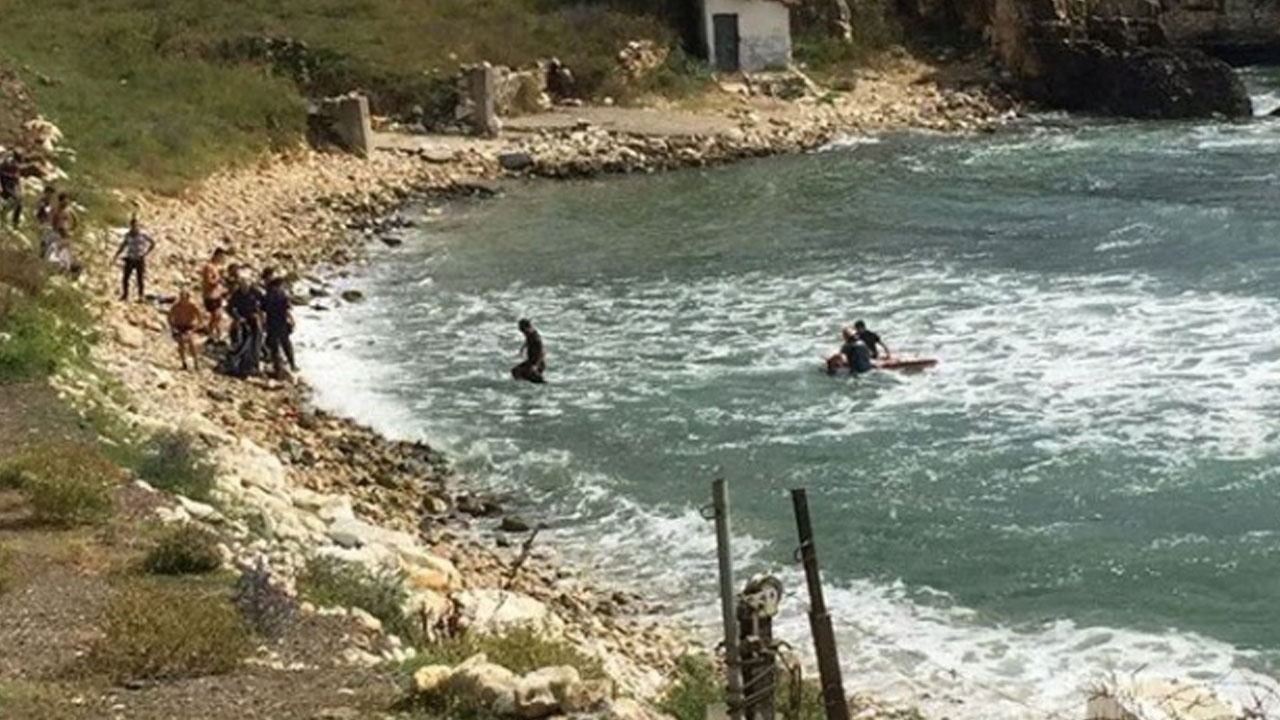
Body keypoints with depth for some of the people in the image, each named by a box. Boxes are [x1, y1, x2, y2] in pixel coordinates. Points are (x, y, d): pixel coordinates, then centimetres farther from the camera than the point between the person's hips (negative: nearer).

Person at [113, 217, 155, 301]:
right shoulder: (128, 235, 4)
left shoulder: (143, 234, -6)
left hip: (140, 260, -3)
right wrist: (115, 257, 5)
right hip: (130, 259, 3)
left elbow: (153, 243, 2)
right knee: (125, 278, -4)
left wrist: (146, 253, -6)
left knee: (140, 279, -3)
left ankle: (140, 297, 4)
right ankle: (125, 295, 8)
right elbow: (122, 246, 12)